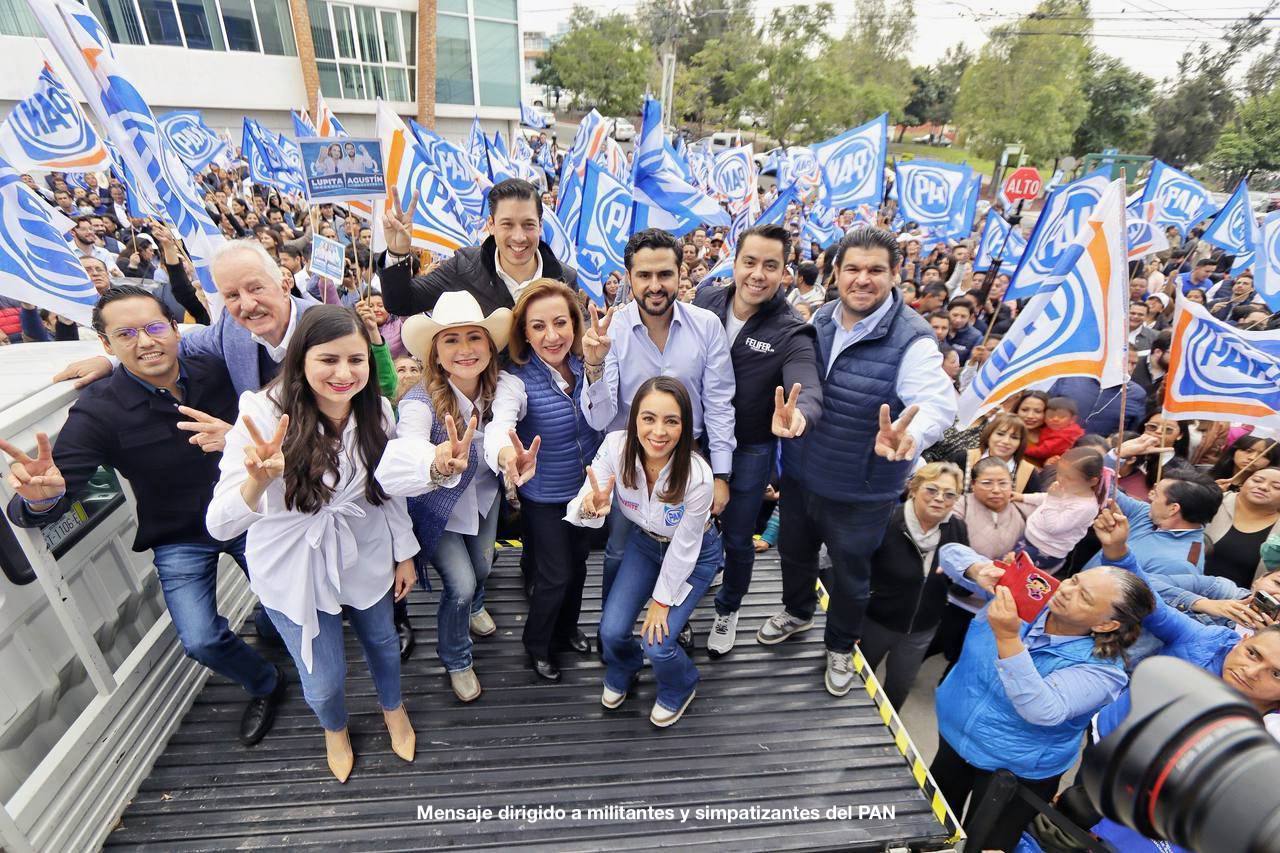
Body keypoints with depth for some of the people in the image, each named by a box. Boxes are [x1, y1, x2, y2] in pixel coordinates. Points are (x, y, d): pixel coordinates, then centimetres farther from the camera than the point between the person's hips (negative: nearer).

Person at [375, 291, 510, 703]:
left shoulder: (502, 387, -21)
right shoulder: (420, 401, -35)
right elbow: (393, 469, -51)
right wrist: (437, 465, -71)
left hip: (484, 498, 4)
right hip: (438, 509, -4)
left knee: (482, 569, 23)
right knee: (460, 584, -3)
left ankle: (474, 607, 61)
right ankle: (456, 660, 31)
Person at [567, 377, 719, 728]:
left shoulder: (697, 476, -37)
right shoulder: (616, 447, -29)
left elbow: (684, 548, -22)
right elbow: (582, 508, -24)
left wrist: (661, 601, -10)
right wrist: (591, 506, -48)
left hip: (694, 553, -3)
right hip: (644, 542, 3)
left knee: (656, 644, -9)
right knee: (611, 630, -2)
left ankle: (679, 689, 29)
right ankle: (622, 672, 38)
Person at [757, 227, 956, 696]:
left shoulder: (911, 340, -22)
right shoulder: (820, 320, -4)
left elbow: (939, 402, -35)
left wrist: (909, 434, -53)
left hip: (860, 491, -5)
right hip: (800, 472, 5)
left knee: (849, 574, 18)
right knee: (794, 550, 26)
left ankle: (841, 647, 47)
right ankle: (797, 611, 57)